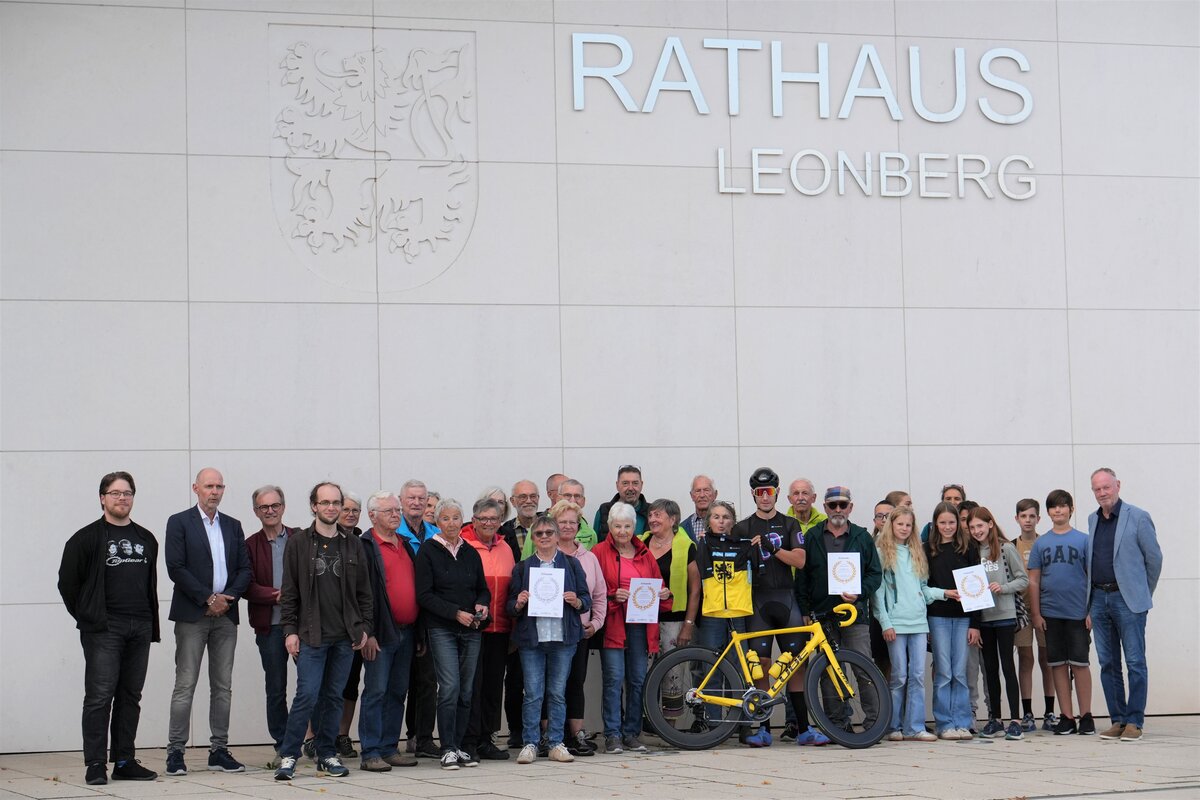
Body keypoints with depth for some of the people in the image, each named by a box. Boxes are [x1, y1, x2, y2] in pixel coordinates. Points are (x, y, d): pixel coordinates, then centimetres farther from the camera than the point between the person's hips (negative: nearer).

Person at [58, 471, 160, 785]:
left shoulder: (146, 539, 16)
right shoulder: (86, 538, 0)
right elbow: (67, 582, 1)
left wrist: (151, 623, 14)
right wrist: (88, 618, -1)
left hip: (140, 629, 5)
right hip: (103, 629, -5)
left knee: (130, 697, 7)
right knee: (99, 696, -8)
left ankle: (124, 762, 12)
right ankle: (96, 765, -6)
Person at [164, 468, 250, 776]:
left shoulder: (233, 526, 15)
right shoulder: (179, 523, 0)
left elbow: (244, 569, 12)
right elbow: (176, 568, -9)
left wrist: (228, 598, -5)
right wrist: (208, 598, -12)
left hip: (225, 614, 5)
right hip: (192, 615, -5)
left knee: (223, 686, 5)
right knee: (185, 685, -6)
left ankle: (219, 750, 10)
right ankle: (175, 751, -3)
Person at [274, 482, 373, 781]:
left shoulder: (353, 545, 10)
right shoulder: (298, 543, 2)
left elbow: (364, 591, 12)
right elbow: (289, 592, 0)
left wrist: (365, 627, 5)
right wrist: (290, 630, -6)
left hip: (345, 636, 3)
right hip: (311, 635, -3)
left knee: (334, 697, 8)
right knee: (307, 695, -10)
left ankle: (327, 756, 16)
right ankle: (288, 756, -2)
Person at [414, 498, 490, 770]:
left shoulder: (470, 553, 12)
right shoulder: (428, 551, -2)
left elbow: (483, 589, 20)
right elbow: (424, 595, -7)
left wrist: (482, 605, -3)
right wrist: (456, 613, -15)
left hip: (471, 630, 5)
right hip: (441, 629, -5)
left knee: (465, 691, 5)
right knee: (450, 687, -13)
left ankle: (458, 746, 12)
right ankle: (448, 749, -8)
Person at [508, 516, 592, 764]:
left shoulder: (571, 565, 9)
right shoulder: (522, 567, 10)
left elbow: (587, 600, 9)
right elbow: (511, 605, 10)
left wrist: (576, 601, -12)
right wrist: (519, 604, -12)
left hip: (563, 638, 0)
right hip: (531, 639, 0)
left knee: (558, 693, 4)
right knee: (533, 694, -4)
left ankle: (556, 743, 10)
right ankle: (530, 744, 2)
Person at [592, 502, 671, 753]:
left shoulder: (645, 554, 15)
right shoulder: (599, 553, 1)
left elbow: (658, 583, 21)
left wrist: (664, 594, -1)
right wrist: (612, 596, -18)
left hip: (640, 624, 4)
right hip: (612, 624, -4)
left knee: (638, 680, 5)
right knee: (614, 678, -9)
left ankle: (632, 733, 13)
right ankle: (612, 735, -6)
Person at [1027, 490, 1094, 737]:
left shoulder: (1083, 540, 2)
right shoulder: (1040, 543, 8)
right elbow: (1034, 580, 9)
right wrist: (1035, 613, 3)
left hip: (1078, 613, -3)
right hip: (1050, 614, 3)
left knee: (1079, 663, 0)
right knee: (1058, 665, 5)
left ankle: (1086, 715, 7)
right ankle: (1066, 717, 10)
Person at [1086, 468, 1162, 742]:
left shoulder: (1138, 518, -4)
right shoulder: (1092, 520, 13)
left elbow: (1154, 558, 0)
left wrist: (1144, 594, 6)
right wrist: (1091, 601, 12)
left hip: (1128, 599, -6)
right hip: (1100, 599, 6)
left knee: (1135, 663, -4)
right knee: (1108, 664, 7)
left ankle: (1134, 722, -1)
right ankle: (1118, 719, 14)